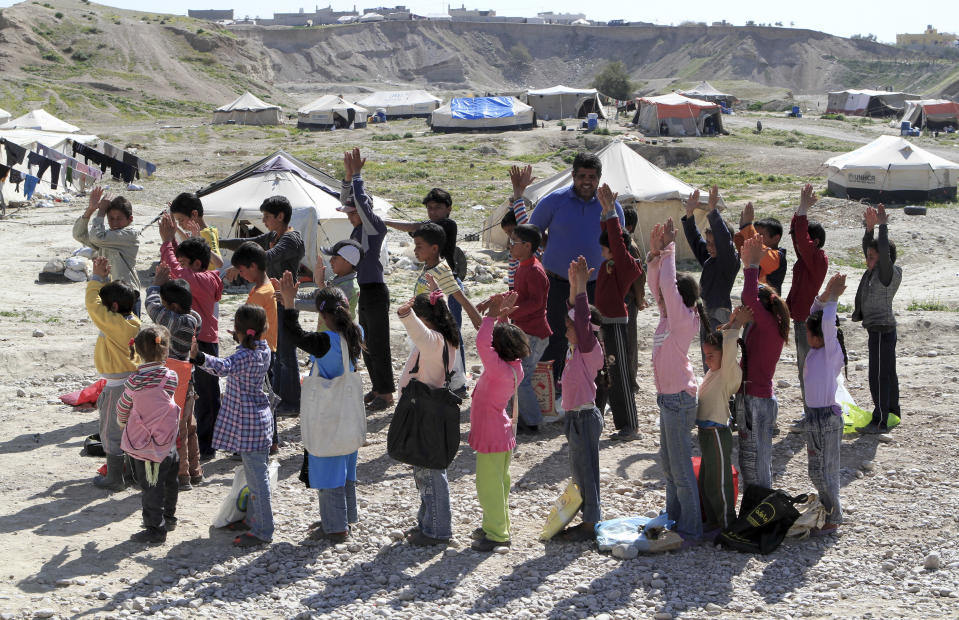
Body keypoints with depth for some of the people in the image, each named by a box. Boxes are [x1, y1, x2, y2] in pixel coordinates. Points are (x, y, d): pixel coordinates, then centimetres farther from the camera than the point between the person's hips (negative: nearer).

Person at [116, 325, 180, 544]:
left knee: (151, 486, 5)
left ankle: (155, 529, 12)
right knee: (169, 480, 21)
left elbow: (122, 408, 0)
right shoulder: (171, 377, -10)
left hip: (143, 442, -3)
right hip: (167, 440, 3)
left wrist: (122, 424, 22)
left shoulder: (133, 381, -14)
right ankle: (169, 517, 38)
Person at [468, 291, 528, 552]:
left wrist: (494, 314, -28)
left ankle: (496, 535, 6)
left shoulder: (499, 370, -26)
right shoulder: (514, 367, 0)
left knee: (489, 485, -1)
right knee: (498, 483, 20)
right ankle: (496, 526, 33)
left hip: (492, 438, -10)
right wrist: (503, 315, 7)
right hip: (502, 434, 10)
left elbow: (482, 343, -36)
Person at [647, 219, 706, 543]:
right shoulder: (670, 317, 6)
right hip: (668, 396, 10)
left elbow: (668, 285, -25)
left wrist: (668, 249, -17)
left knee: (681, 467, -3)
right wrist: (655, 252, -2)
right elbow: (657, 285, 7)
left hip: (679, 399, -10)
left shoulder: (683, 319, -17)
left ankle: (690, 529, 4)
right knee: (668, 461, 20)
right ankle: (673, 517, 33)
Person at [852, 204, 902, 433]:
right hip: (878, 329, 10)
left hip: (882, 330, -10)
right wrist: (870, 227, 4)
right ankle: (893, 414, 28)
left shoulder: (889, 273, -14)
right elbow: (868, 246, 16)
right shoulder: (874, 271, 10)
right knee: (888, 374, 18)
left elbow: (884, 251, -27)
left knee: (879, 376, -8)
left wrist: (883, 225, -20)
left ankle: (880, 422, -5)